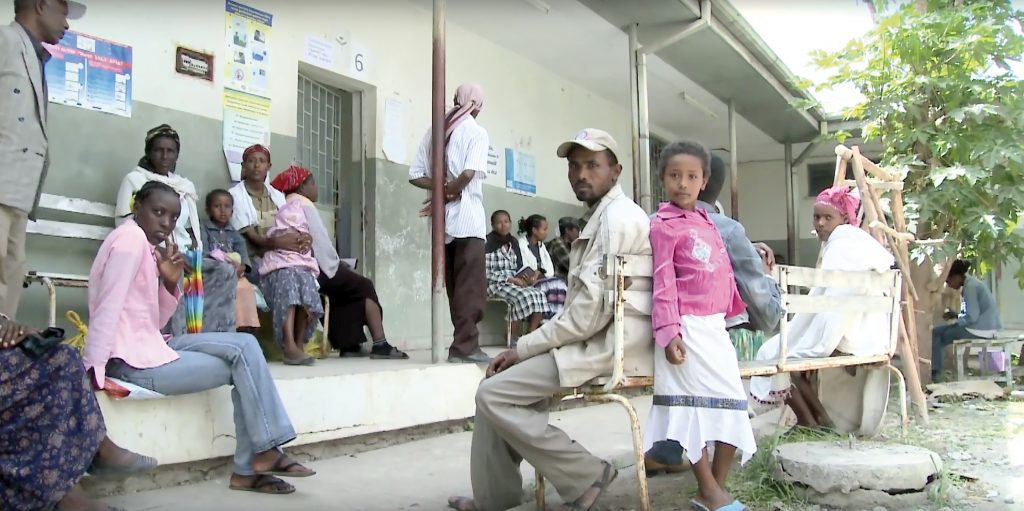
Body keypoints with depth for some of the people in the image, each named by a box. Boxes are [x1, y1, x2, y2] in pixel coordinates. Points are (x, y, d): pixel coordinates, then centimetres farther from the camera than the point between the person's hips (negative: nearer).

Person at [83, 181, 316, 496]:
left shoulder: (147, 246, 16)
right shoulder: (131, 237, -13)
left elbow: (152, 324, 12)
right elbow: (108, 308, -21)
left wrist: (170, 283, -3)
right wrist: (94, 371, -25)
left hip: (151, 348, 9)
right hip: (135, 362, -9)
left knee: (245, 345, 0)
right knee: (243, 363, -5)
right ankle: (264, 452, 6)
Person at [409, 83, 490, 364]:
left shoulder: (434, 131, 14)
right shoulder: (476, 131, -2)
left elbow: (415, 175, 6)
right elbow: (469, 173, -18)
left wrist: (442, 189, -3)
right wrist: (449, 192, -5)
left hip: (443, 219, 6)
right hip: (467, 217, -6)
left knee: (455, 285, 11)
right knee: (471, 286, -3)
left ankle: (463, 344, 16)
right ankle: (465, 346, -7)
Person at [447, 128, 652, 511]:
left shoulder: (618, 217, -13)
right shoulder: (601, 217, 20)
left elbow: (591, 312, -21)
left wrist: (523, 348, -12)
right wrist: (527, 348, 9)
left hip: (612, 347, -10)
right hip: (599, 341, 10)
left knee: (494, 393, -14)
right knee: (500, 380, 9)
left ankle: (585, 475, -6)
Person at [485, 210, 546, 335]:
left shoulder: (514, 243, 14)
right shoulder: (488, 245, -6)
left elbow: (520, 267, 15)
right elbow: (487, 274, -12)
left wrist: (528, 276, -8)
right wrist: (511, 279, -17)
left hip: (515, 283, 6)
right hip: (496, 284, -6)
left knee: (539, 294, -19)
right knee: (523, 296, -31)